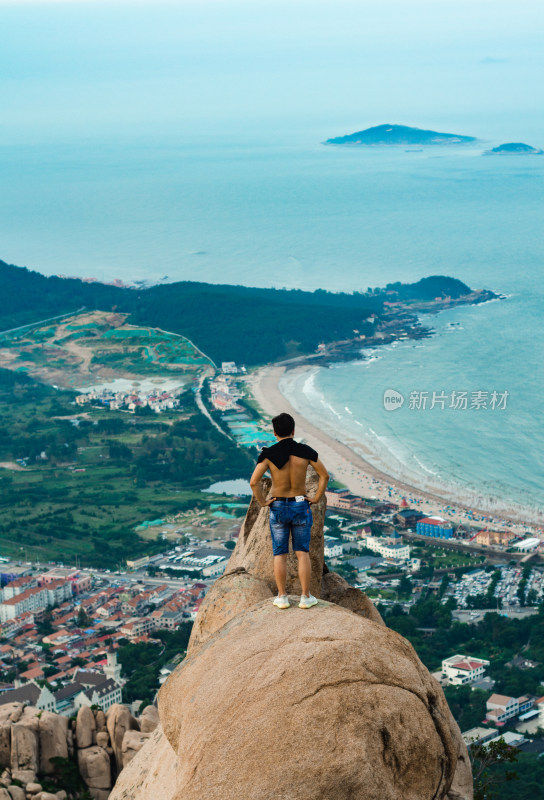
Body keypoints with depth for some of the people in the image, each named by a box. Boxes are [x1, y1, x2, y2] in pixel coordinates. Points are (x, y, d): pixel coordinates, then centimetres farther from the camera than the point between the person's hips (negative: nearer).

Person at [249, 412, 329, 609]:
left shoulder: (268, 454, -13)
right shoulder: (306, 452, -8)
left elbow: (254, 482, -19)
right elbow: (324, 475, -2)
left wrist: (262, 502, -5)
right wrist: (316, 498, 5)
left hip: (278, 508, -1)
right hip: (301, 506, 1)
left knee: (280, 554, 9)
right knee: (302, 553, 8)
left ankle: (282, 597, 10)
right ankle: (305, 597, 7)